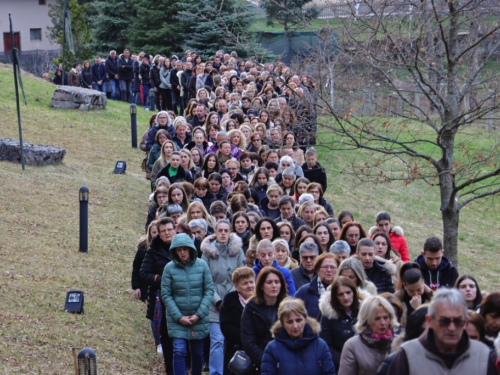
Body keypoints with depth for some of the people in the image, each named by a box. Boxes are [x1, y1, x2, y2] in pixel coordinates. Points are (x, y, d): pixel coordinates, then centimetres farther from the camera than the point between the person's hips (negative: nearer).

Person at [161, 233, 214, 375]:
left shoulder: (202, 265, -5)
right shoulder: (169, 268, -7)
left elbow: (209, 290, -4)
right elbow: (166, 295, -5)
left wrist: (199, 314, -11)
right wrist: (179, 317, -12)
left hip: (199, 319, 1)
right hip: (177, 319, -1)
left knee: (197, 353, 12)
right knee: (179, 352, -11)